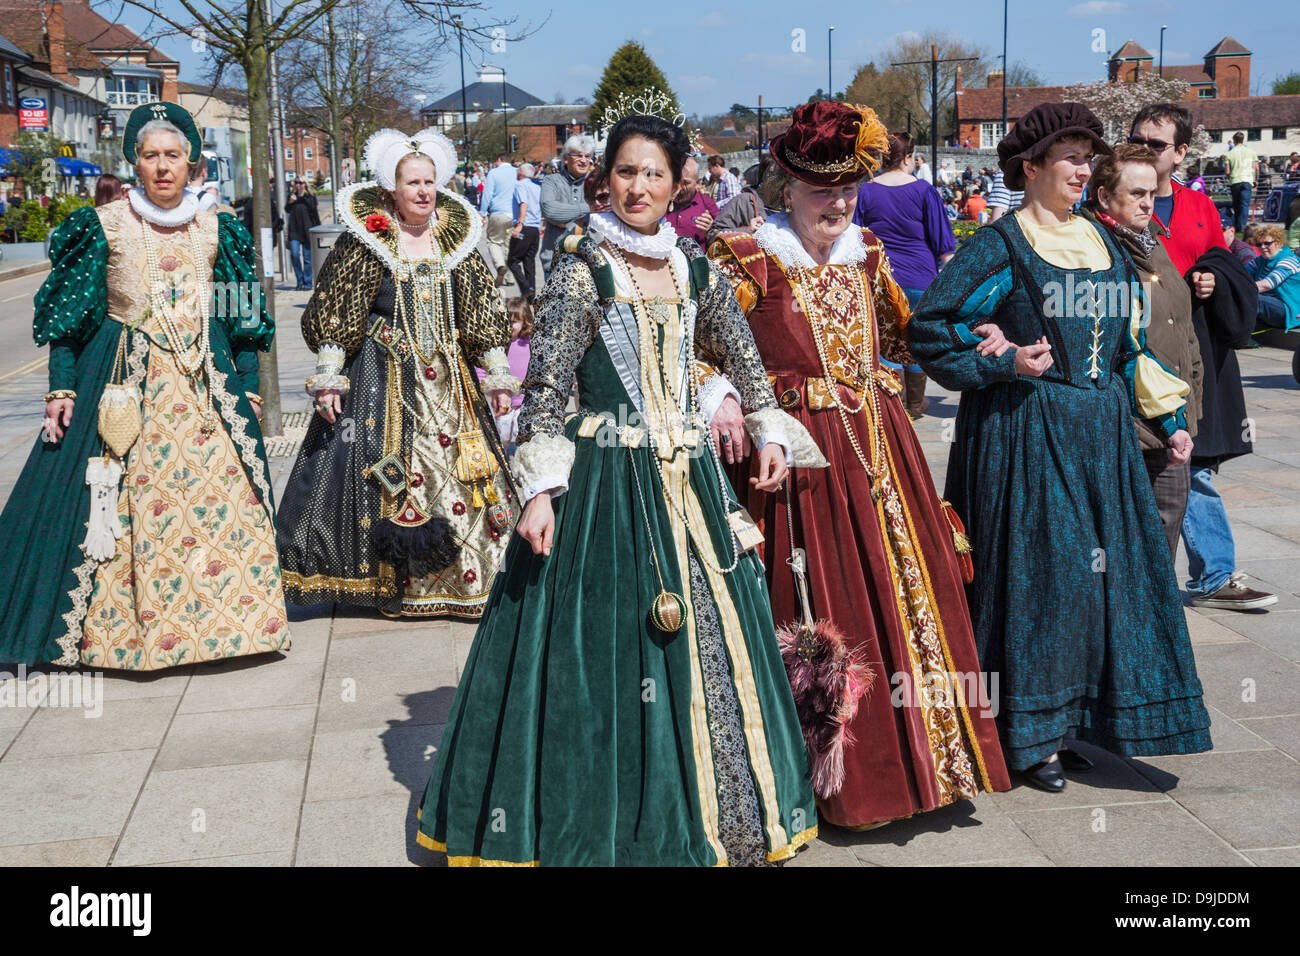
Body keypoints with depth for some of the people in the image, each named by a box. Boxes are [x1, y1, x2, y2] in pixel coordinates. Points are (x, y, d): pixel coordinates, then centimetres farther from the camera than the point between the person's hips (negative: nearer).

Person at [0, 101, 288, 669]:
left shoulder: (216, 231, 9)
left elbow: (243, 319, 13)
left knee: (220, 497, -1)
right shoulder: (104, 226, 1)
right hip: (125, 384, -2)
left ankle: (216, 620, 12)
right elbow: (67, 315, 2)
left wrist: (249, 388, 9)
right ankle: (118, 626, 8)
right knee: (125, 502, -5)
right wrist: (61, 389, -5)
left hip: (208, 383, 3)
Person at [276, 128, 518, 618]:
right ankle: (390, 579, 10)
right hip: (383, 379, -3)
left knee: (462, 467, 2)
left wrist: (498, 375, 7)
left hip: (447, 379, 4)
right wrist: (328, 378, -11)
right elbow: (335, 315, -4)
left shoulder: (456, 238, 7)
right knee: (385, 475, -3)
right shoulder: (366, 241, -4)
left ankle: (469, 576, 13)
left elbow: (483, 313, 10)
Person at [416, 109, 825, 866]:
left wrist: (770, 431, 14)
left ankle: (706, 811, 25)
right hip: (606, 478, -5)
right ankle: (614, 822, 13)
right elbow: (545, 390, -10)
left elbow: (744, 359, 21)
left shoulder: (695, 269, 8)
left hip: (690, 473, 6)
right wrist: (540, 488, -18)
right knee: (610, 642, -2)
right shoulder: (584, 271, -6)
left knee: (712, 631, 9)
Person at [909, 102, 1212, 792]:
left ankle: (1068, 725, 19)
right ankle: (1031, 734, 8)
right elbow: (929, 327, -11)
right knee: (1036, 572, -4)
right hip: (1027, 434, -7)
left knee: (1100, 569, 7)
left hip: (1101, 432, 7)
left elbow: (1124, 343, 19)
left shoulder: (1100, 242, 14)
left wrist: (1164, 416, 14)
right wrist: (1004, 364, -15)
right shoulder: (1001, 244, -6)